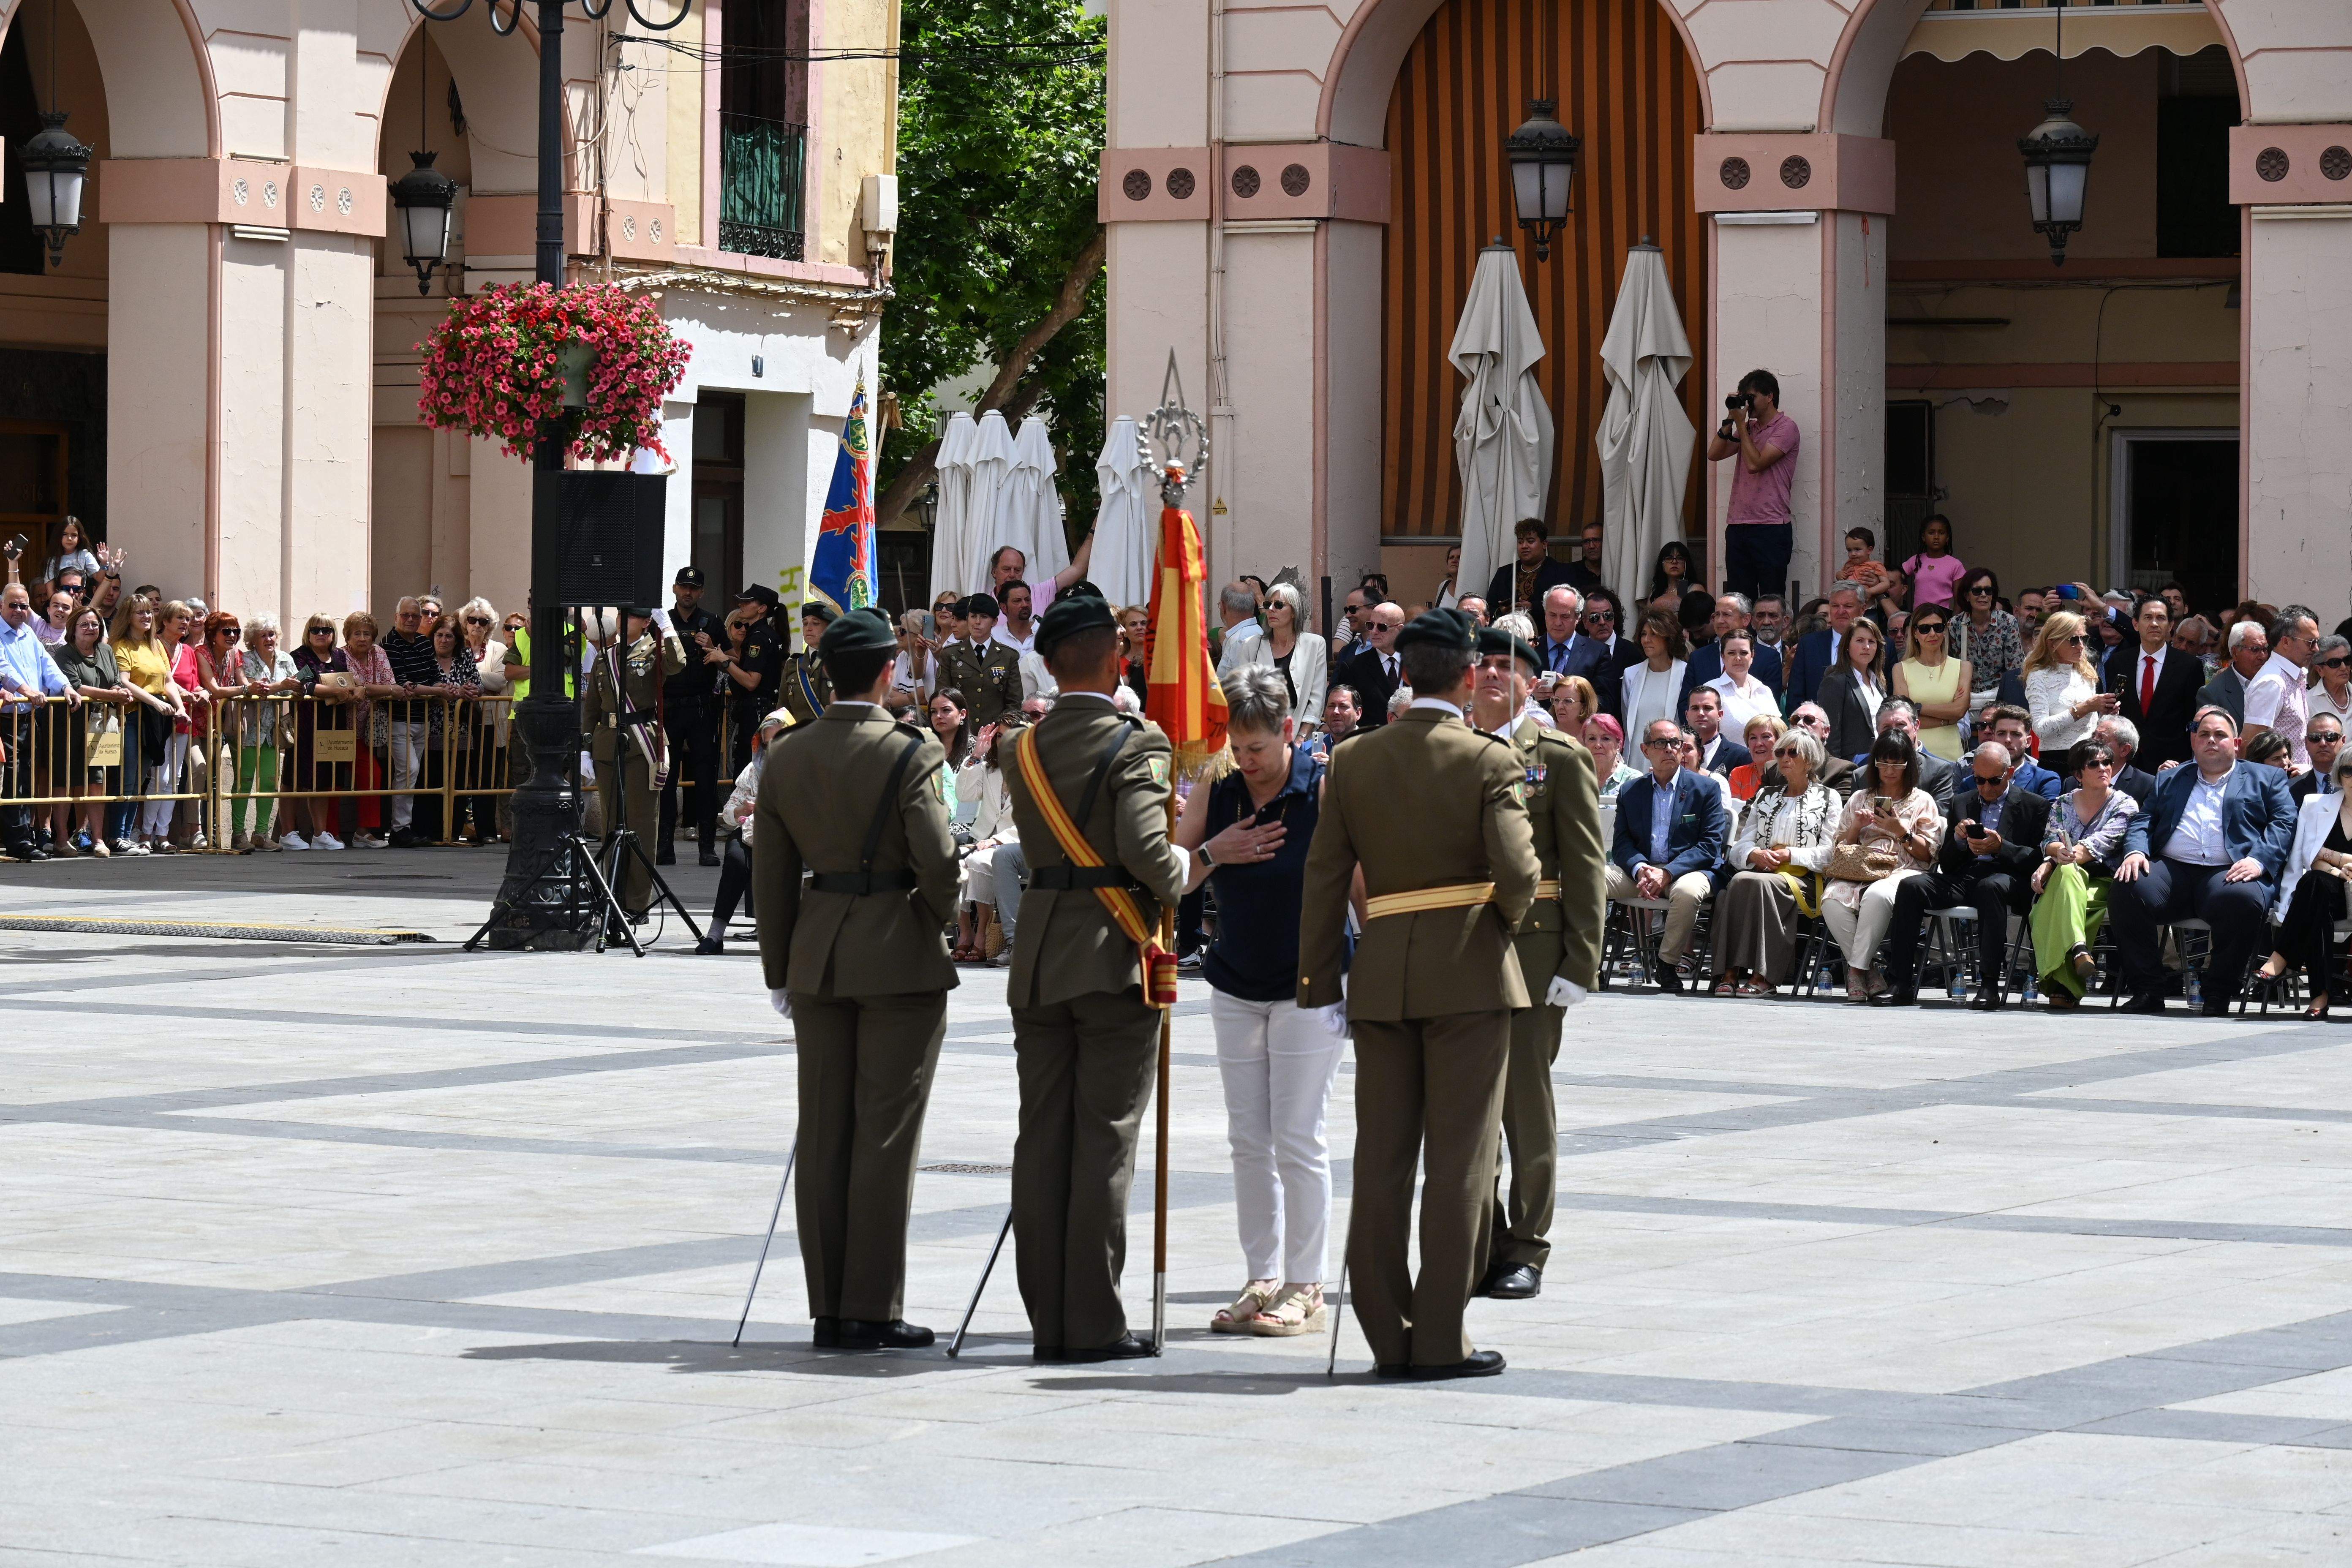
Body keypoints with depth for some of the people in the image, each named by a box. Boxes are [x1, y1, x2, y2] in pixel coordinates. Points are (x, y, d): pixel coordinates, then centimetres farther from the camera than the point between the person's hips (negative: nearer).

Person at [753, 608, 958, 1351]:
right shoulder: (908, 756, -13)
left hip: (818, 955, 5)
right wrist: (960, 931, 7)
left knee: (824, 1134, 9)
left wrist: (781, 975, 15)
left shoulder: (786, 758, 3)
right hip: (901, 956, -5)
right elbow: (938, 864, -13)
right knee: (885, 1135, 0)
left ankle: (829, 1308, 11)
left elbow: (771, 875, 8)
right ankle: (873, 1309, 0)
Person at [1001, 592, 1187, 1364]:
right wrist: (1180, 874, -1)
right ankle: (1094, 1323, -1)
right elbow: (1147, 852, -21)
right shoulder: (1134, 744, -11)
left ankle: (1048, 1320, 9)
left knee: (1041, 1138, 7)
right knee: (1104, 1140, -2)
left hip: (1039, 962, 6)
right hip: (1113, 960, -6)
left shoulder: (1027, 748, 9)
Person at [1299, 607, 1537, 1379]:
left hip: (1382, 975, 4)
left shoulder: (1353, 761, 5)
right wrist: (1506, 920, 7)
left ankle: (1388, 1337, 9)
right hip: (1468, 973, -4)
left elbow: (1325, 878, 4)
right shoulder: (1489, 760, -7)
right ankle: (1439, 1338, -1)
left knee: (1381, 1158, 8)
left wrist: (1319, 984, 8)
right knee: (1458, 1158, 0)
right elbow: (1517, 872, -15)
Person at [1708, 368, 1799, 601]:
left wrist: (1740, 424, -7)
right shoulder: (1748, 428, 19)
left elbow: (1755, 464, -14)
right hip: (1738, 525, 7)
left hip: (1771, 528, -7)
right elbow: (1714, 454, 12)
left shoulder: (1785, 428, -4)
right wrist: (1730, 422, 3)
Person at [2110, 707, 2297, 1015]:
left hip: (2229, 873, -2)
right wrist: (2135, 851, -4)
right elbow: (2143, 820, 20)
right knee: (2128, 890, -29)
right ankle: (2146, 991, -19)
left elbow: (2285, 824, 7)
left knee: (2243, 900, -38)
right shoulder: (2169, 781, 30)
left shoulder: (2266, 779, 21)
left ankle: (2220, 994, -21)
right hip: (2172, 870, 2)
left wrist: (2259, 860, -13)